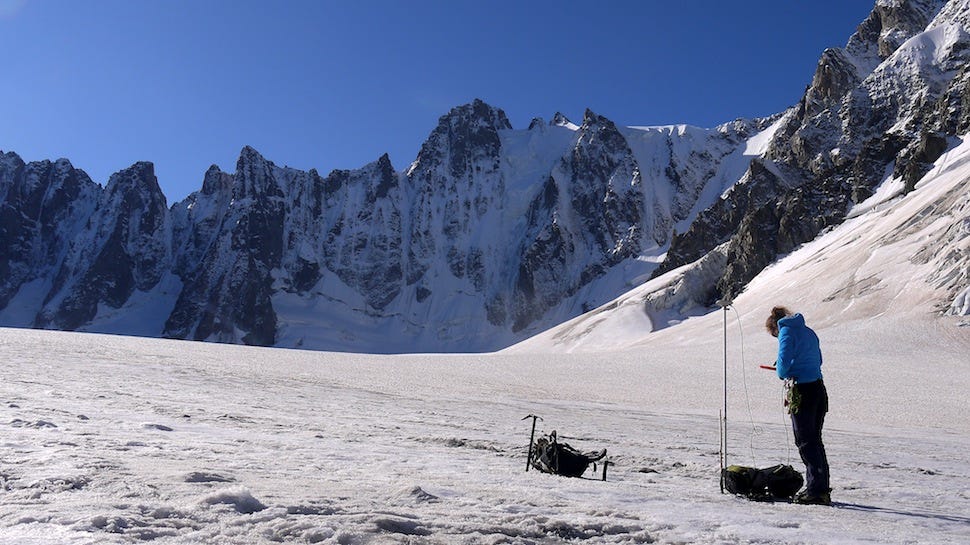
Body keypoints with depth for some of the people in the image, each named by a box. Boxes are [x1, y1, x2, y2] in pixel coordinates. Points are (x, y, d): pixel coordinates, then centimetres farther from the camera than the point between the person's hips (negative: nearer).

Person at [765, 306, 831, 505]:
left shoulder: (786, 331, -5)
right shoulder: (808, 331, 18)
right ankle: (822, 489, 20)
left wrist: (782, 373, 2)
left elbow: (784, 360, -18)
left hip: (802, 390, -8)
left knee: (805, 442, -2)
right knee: (815, 440, 15)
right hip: (819, 388, 8)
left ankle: (816, 491, -1)